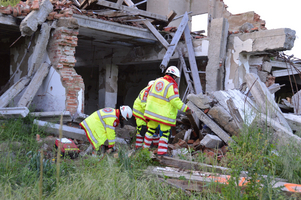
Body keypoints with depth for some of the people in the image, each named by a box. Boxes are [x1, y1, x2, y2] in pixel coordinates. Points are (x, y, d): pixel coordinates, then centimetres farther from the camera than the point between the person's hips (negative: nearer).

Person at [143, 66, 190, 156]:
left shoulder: (157, 81, 9)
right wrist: (186, 108, -13)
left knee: (151, 130, 18)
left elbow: (150, 95, 17)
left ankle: (145, 148, 27)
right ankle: (161, 152, 1)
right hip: (164, 114, -7)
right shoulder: (171, 85, -14)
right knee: (165, 133, 2)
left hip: (152, 111, 7)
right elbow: (175, 101, -19)